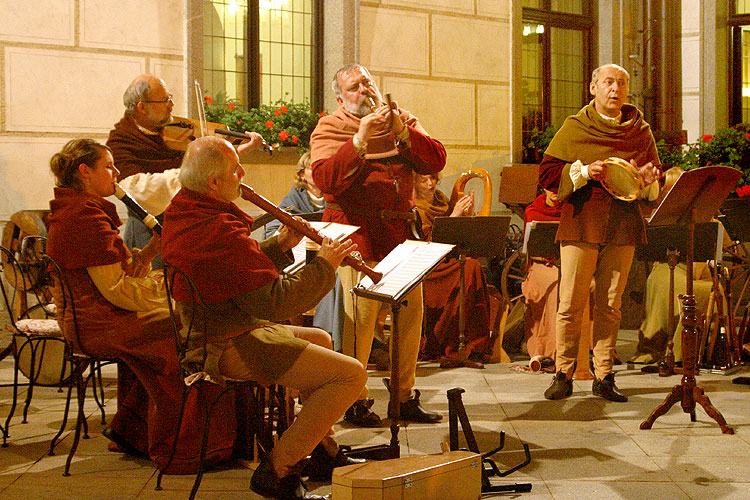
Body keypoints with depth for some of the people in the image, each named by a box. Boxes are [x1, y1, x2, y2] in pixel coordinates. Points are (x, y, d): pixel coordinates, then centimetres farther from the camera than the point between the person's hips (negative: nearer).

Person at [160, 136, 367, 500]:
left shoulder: (181, 214, 6)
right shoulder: (219, 232, -27)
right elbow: (277, 301, -27)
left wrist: (281, 244, 3)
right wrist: (325, 264, -16)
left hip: (210, 331, 11)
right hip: (232, 346, -11)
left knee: (320, 339, 31)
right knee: (351, 374, -15)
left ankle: (323, 449, 38)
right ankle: (276, 471, -5)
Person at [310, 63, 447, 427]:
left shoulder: (402, 121, 18)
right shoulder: (329, 129, 4)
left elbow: (435, 162, 4)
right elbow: (325, 179, -13)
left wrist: (401, 131, -10)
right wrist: (360, 139, -20)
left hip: (402, 231, 5)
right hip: (358, 230, -5)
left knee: (411, 310, 3)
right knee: (361, 313, -11)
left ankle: (405, 397, 15)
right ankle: (355, 400, 0)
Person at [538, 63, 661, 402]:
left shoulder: (640, 131, 14)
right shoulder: (574, 128, 6)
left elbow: (658, 185, 19)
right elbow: (547, 174, 3)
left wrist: (648, 180, -4)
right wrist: (583, 171, -11)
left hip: (623, 226, 2)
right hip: (581, 223, -2)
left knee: (610, 304, 4)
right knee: (571, 303, -4)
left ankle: (604, 377, 11)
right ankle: (563, 375, 7)